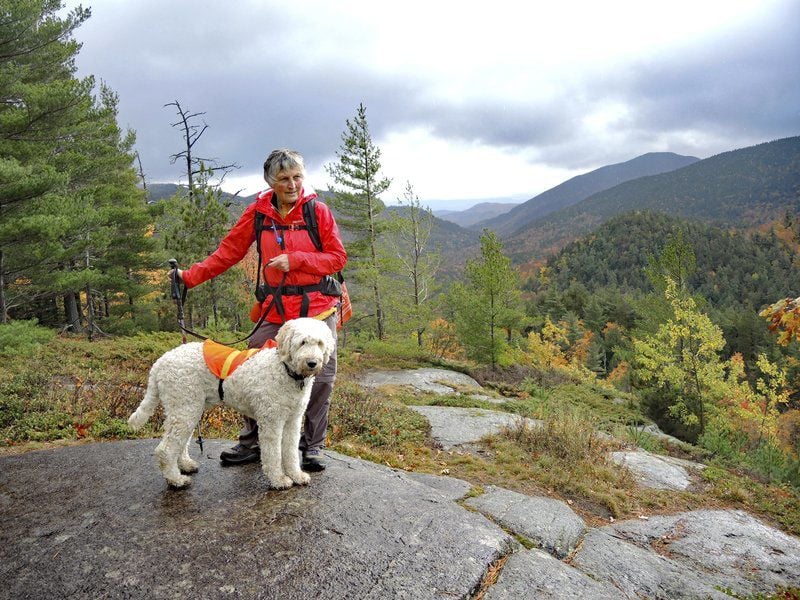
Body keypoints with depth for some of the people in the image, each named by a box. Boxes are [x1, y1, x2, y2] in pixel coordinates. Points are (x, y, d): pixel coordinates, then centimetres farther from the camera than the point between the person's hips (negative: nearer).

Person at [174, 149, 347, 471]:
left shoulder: (318, 210, -1)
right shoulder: (258, 211, 4)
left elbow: (338, 257, -4)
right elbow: (229, 251, 6)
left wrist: (295, 260, -14)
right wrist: (191, 276, -1)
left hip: (317, 307, -1)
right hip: (276, 308, 2)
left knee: (320, 379, 0)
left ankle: (312, 446, 17)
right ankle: (250, 443, 18)